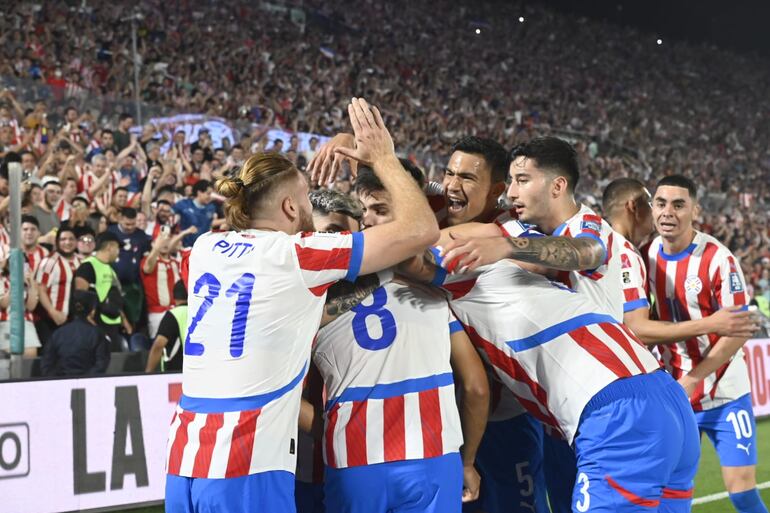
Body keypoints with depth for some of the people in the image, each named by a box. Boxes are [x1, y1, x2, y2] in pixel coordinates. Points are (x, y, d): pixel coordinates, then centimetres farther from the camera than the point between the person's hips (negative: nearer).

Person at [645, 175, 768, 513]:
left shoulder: (718, 259, -16)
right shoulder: (648, 255, 0)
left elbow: (737, 333, -16)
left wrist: (691, 380, -19)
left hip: (724, 396, -4)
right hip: (673, 395, 4)